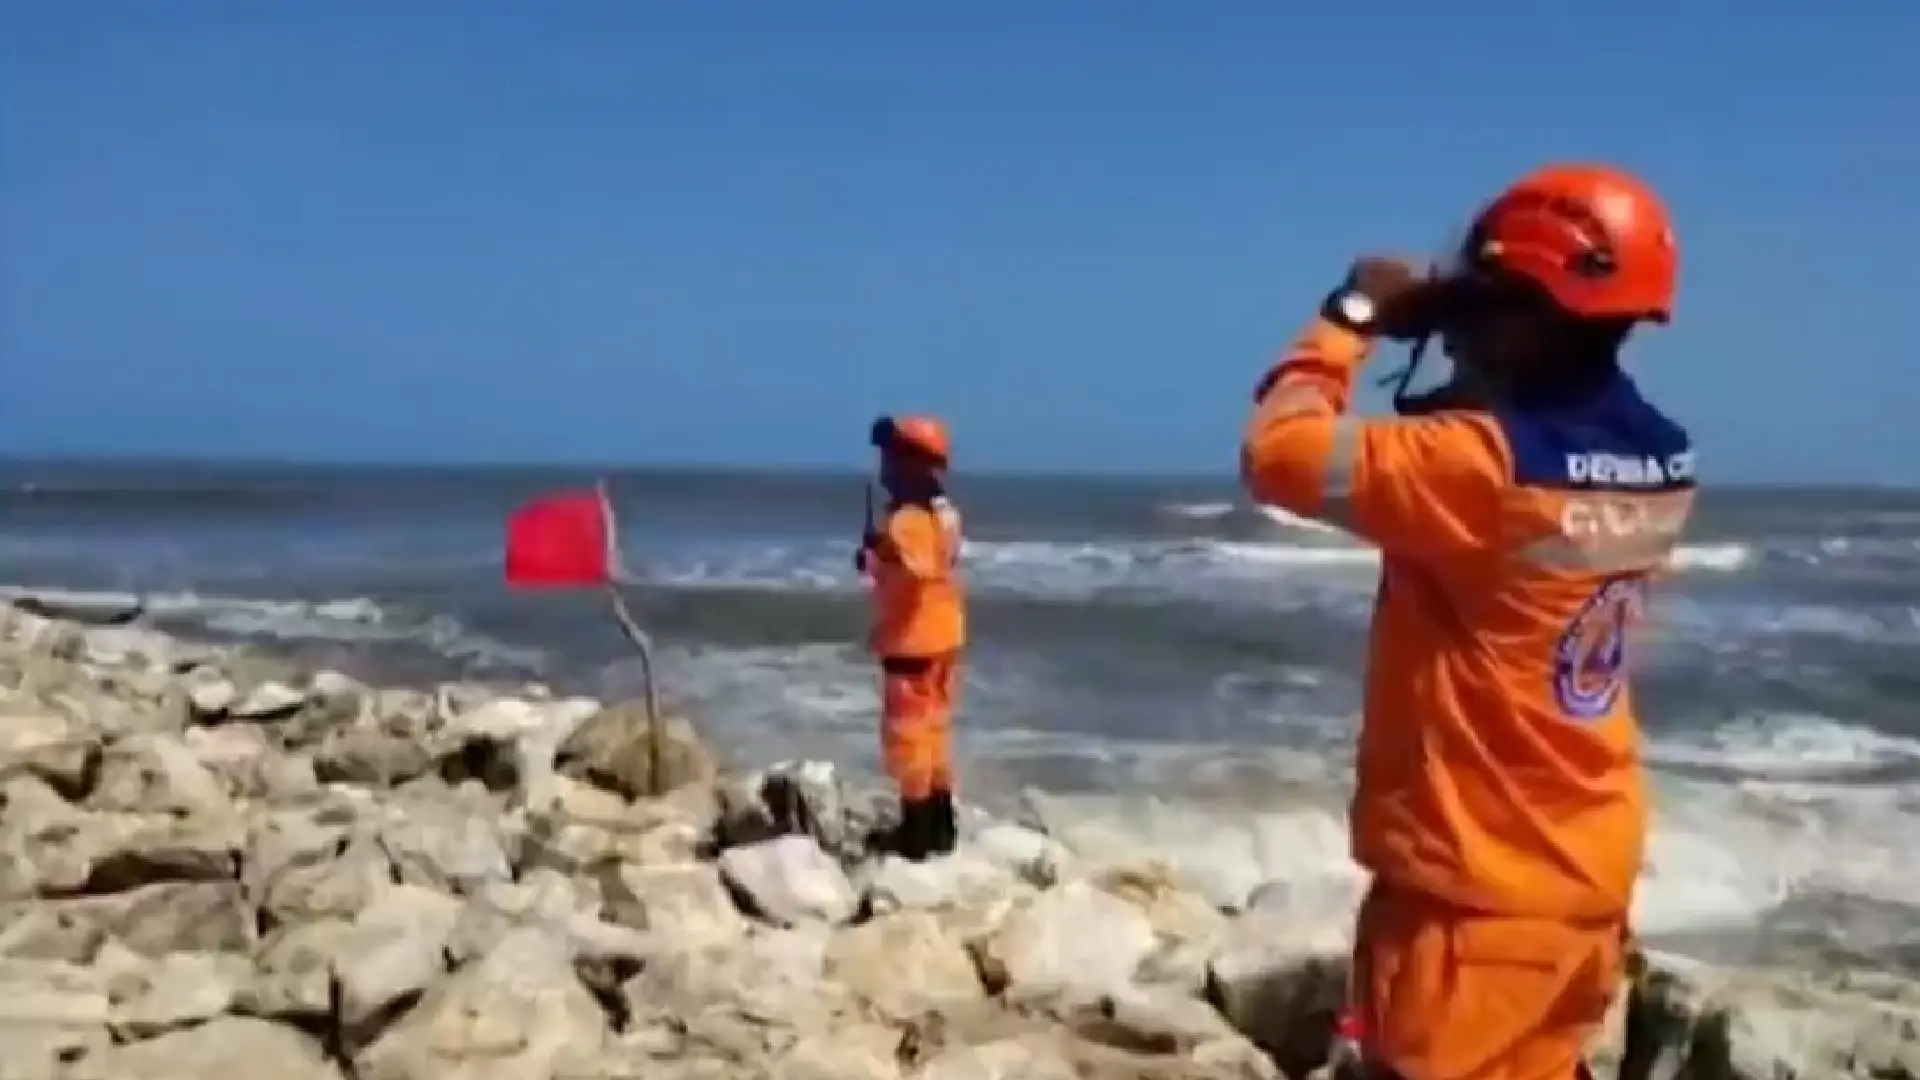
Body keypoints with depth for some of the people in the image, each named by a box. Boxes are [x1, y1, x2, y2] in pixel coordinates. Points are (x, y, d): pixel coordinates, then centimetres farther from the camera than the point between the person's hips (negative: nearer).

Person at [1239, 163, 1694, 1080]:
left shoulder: (1486, 463, -26)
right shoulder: (1660, 465, 0)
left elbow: (1282, 454, -23)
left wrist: (1353, 318, -10)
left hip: (1475, 881, -8)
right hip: (1589, 869, 8)